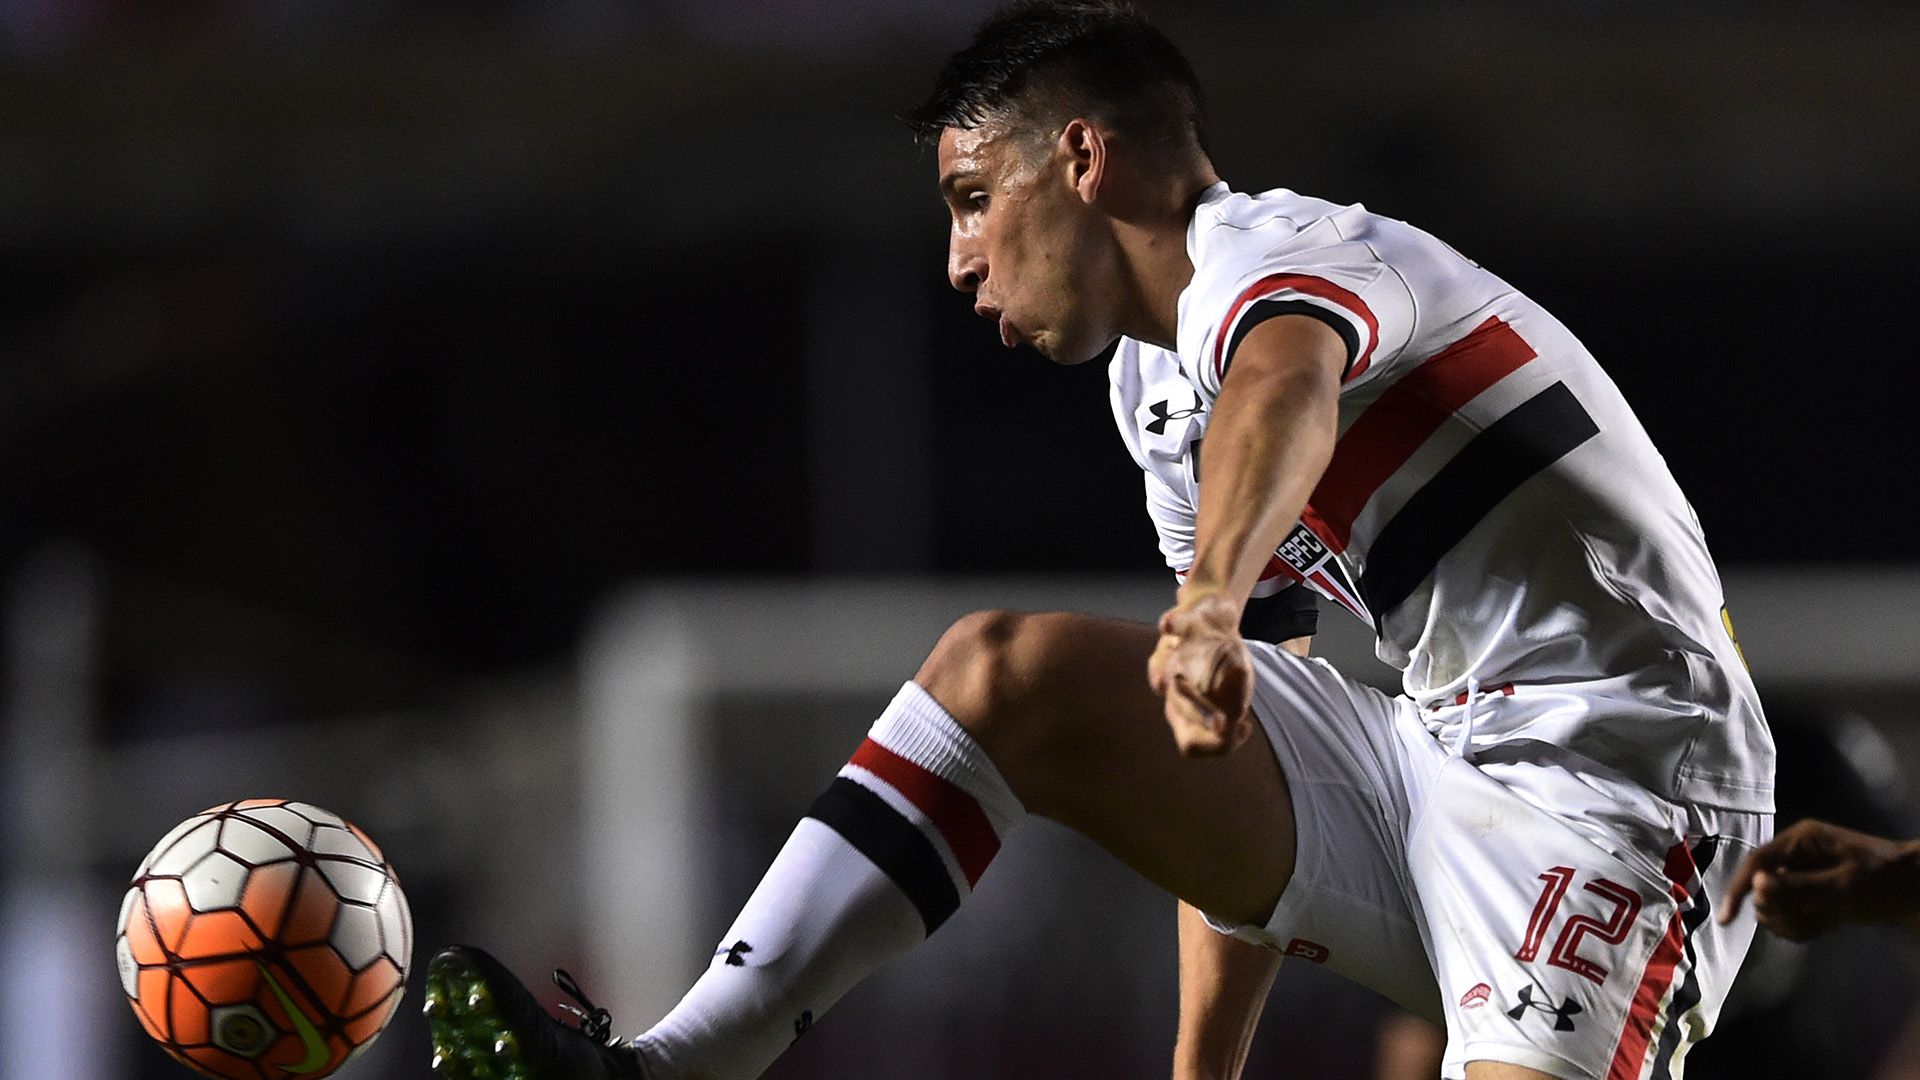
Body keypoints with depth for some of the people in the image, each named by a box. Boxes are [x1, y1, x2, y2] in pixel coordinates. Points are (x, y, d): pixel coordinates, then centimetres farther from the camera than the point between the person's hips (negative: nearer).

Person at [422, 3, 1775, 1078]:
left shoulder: (1272, 248, -12)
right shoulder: (1156, 382, 17)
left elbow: (1285, 394, -39)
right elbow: (1227, 760, 23)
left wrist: (1208, 606, -60)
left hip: (1617, 772, -9)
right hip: (1447, 759, 9)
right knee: (1006, 673, -2)